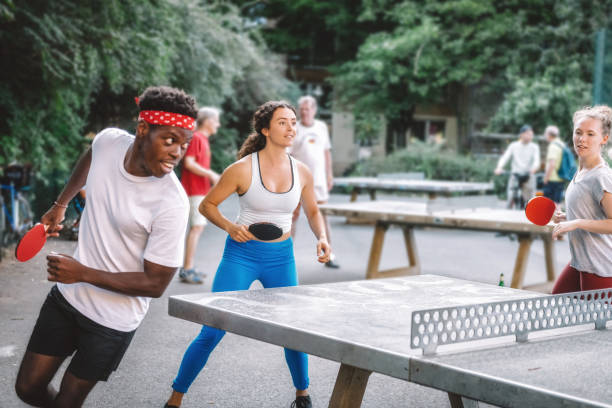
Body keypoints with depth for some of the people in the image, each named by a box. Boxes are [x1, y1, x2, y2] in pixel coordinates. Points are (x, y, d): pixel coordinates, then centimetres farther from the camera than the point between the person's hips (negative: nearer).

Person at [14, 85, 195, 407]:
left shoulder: (172, 204, -27)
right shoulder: (109, 141, -12)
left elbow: (155, 284, -21)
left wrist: (84, 273, -23)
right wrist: (60, 204, 24)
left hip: (113, 318, -5)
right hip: (67, 294, 5)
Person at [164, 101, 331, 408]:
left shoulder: (301, 172, -1)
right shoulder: (242, 169, -12)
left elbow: (312, 212, 15)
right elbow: (207, 205, -2)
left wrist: (321, 238, -2)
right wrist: (230, 227, -19)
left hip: (281, 258, 3)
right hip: (241, 255, -3)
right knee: (212, 333, -7)